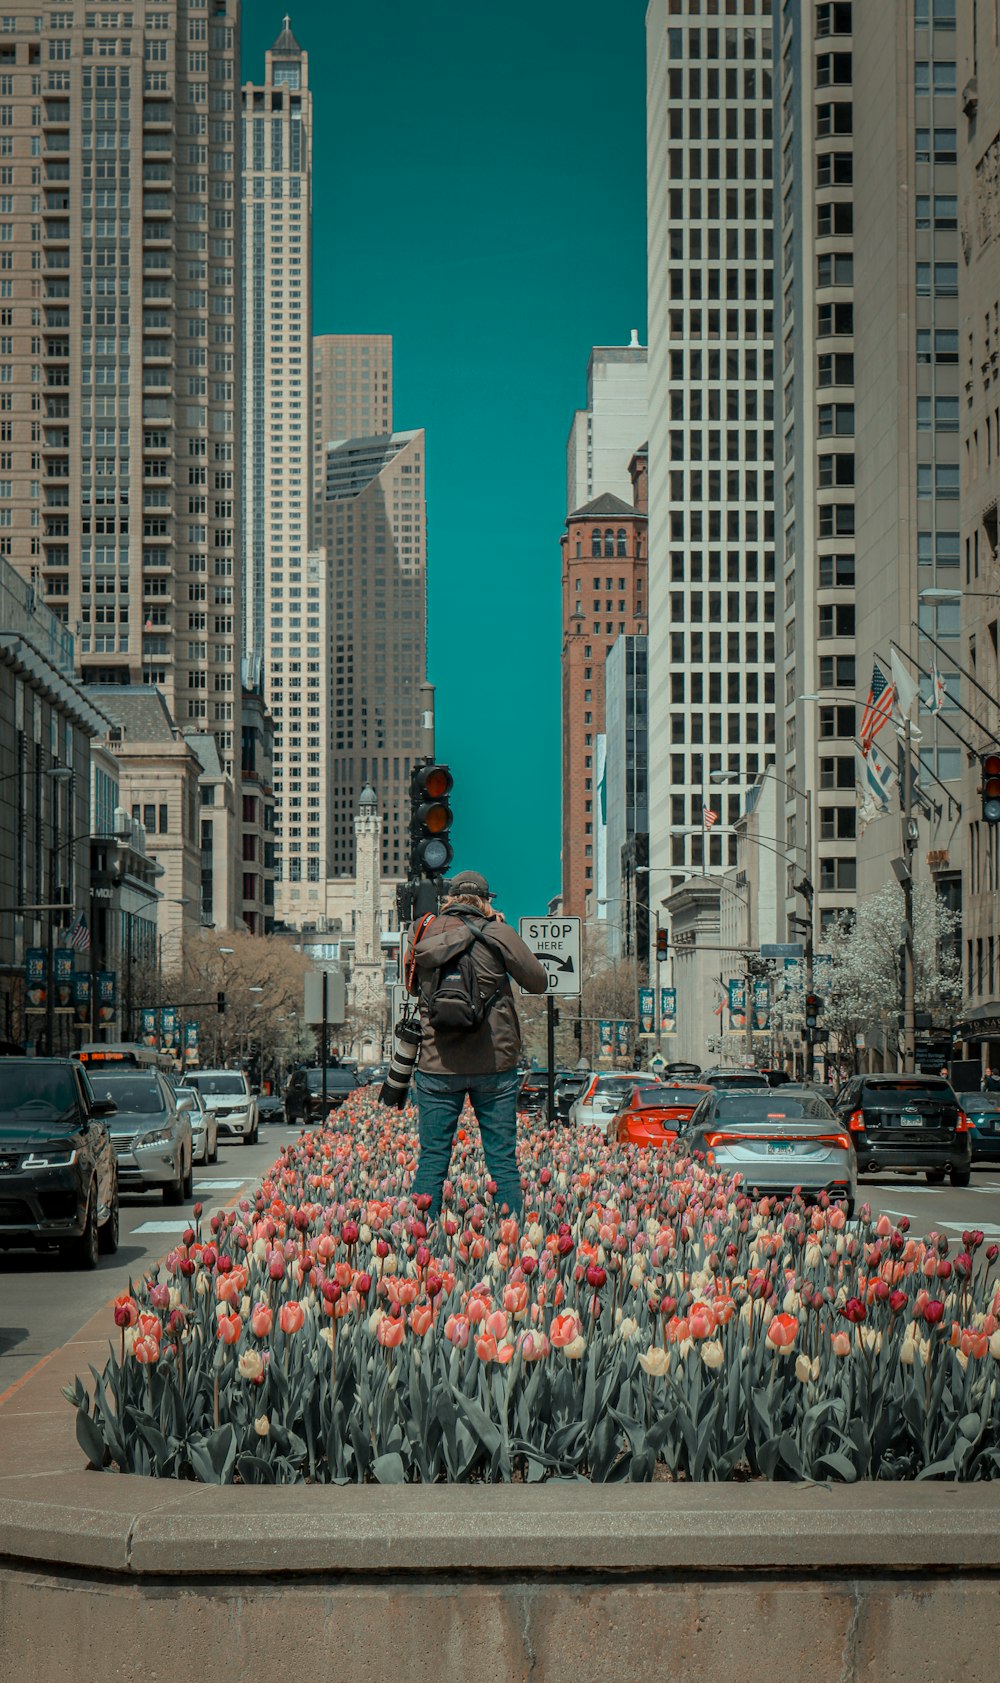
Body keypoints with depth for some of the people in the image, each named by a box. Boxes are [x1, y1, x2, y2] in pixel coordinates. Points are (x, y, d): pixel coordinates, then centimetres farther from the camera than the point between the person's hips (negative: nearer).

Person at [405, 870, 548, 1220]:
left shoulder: (425, 933, 5)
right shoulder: (497, 933, -4)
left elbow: (412, 984, 20)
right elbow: (540, 983, 3)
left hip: (438, 1064, 2)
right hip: (494, 1063, -2)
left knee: (431, 1160, 4)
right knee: (503, 1161, 3)